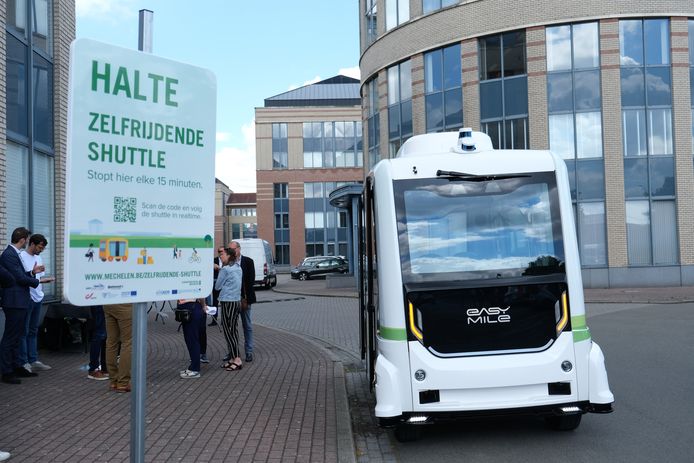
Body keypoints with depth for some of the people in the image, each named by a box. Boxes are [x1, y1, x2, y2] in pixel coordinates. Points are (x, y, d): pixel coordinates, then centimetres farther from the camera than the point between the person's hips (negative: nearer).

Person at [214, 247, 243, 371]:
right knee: (234, 329, 11)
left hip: (227, 302, -8)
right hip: (237, 301, 8)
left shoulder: (225, 270, -12)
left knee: (227, 330, -4)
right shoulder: (238, 268, 11)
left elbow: (217, 286, -5)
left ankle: (237, 359, -6)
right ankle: (233, 358, 15)